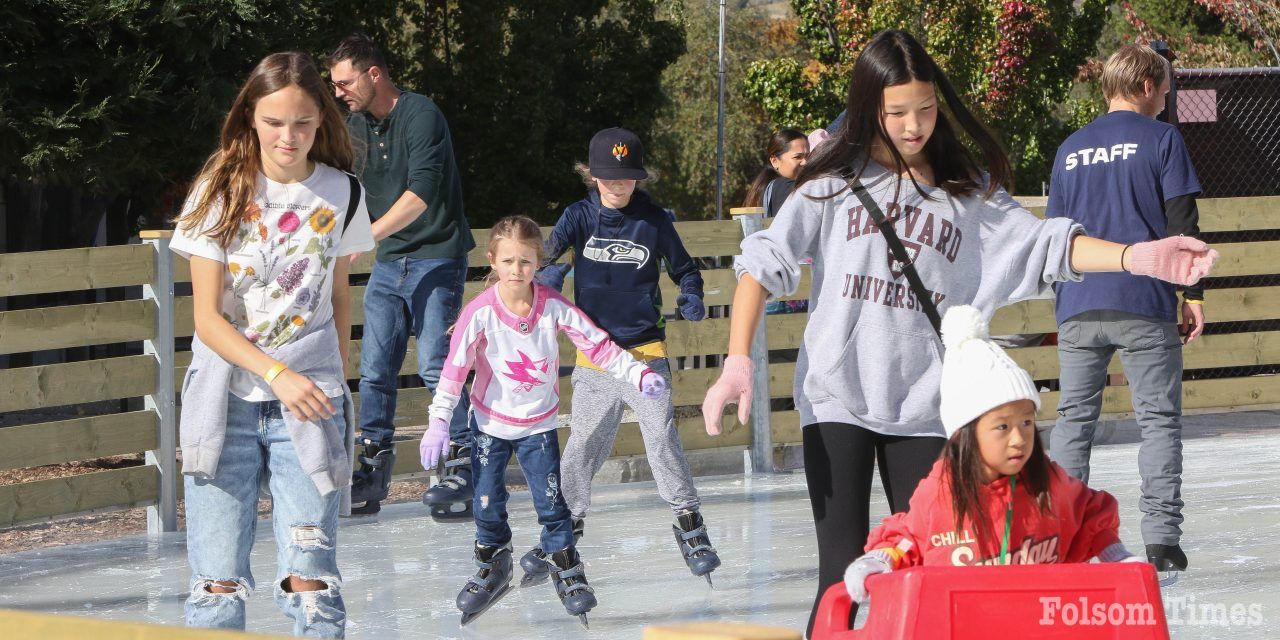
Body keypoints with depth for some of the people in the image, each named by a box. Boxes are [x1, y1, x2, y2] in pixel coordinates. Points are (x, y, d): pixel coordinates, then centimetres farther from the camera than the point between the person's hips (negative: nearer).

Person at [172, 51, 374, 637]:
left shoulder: (342, 193, 4)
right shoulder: (222, 191, -4)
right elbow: (208, 317, -7)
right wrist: (277, 374, -21)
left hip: (309, 401, 1)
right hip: (226, 398, -1)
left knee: (309, 582, -8)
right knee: (218, 584, -3)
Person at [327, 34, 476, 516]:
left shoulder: (421, 115, -15)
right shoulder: (354, 127, 9)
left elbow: (420, 193, -26)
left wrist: (368, 236, -30)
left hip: (436, 258, -7)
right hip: (388, 262, 7)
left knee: (434, 365, -14)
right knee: (375, 367, 2)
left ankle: (464, 466, -8)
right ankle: (374, 468, 9)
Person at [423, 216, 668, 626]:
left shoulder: (554, 307, -14)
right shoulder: (481, 313, -19)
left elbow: (598, 347, -11)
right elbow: (455, 368, -17)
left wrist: (640, 375, -22)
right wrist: (439, 424, -22)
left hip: (539, 423, 0)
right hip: (490, 423, 0)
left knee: (551, 503, -6)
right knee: (488, 505, 4)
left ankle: (568, 574, 8)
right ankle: (492, 570, 27)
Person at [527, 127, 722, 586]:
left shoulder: (652, 220, 1)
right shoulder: (581, 216, 3)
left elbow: (683, 268, 10)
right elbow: (549, 249, -12)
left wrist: (692, 297, -11)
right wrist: (547, 271, -35)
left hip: (645, 350, -1)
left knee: (662, 437, -13)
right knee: (583, 446, 5)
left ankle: (690, 525, -3)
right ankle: (564, 527, 23)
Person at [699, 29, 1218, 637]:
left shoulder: (969, 193, 10)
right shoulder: (835, 181, 4)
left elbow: (1041, 243, 0)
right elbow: (764, 264, 1)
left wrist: (1136, 257, -16)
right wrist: (738, 362, -12)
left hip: (924, 409, 2)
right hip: (837, 400, -2)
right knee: (843, 578, -6)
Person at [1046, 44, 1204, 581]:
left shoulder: (1070, 149, 14)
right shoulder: (1161, 138, 1)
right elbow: (1182, 224, -4)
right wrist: (1193, 294, 2)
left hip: (1078, 309, 4)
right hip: (1145, 306, -4)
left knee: (1074, 419, 9)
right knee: (1159, 420, 0)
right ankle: (1161, 543, -8)